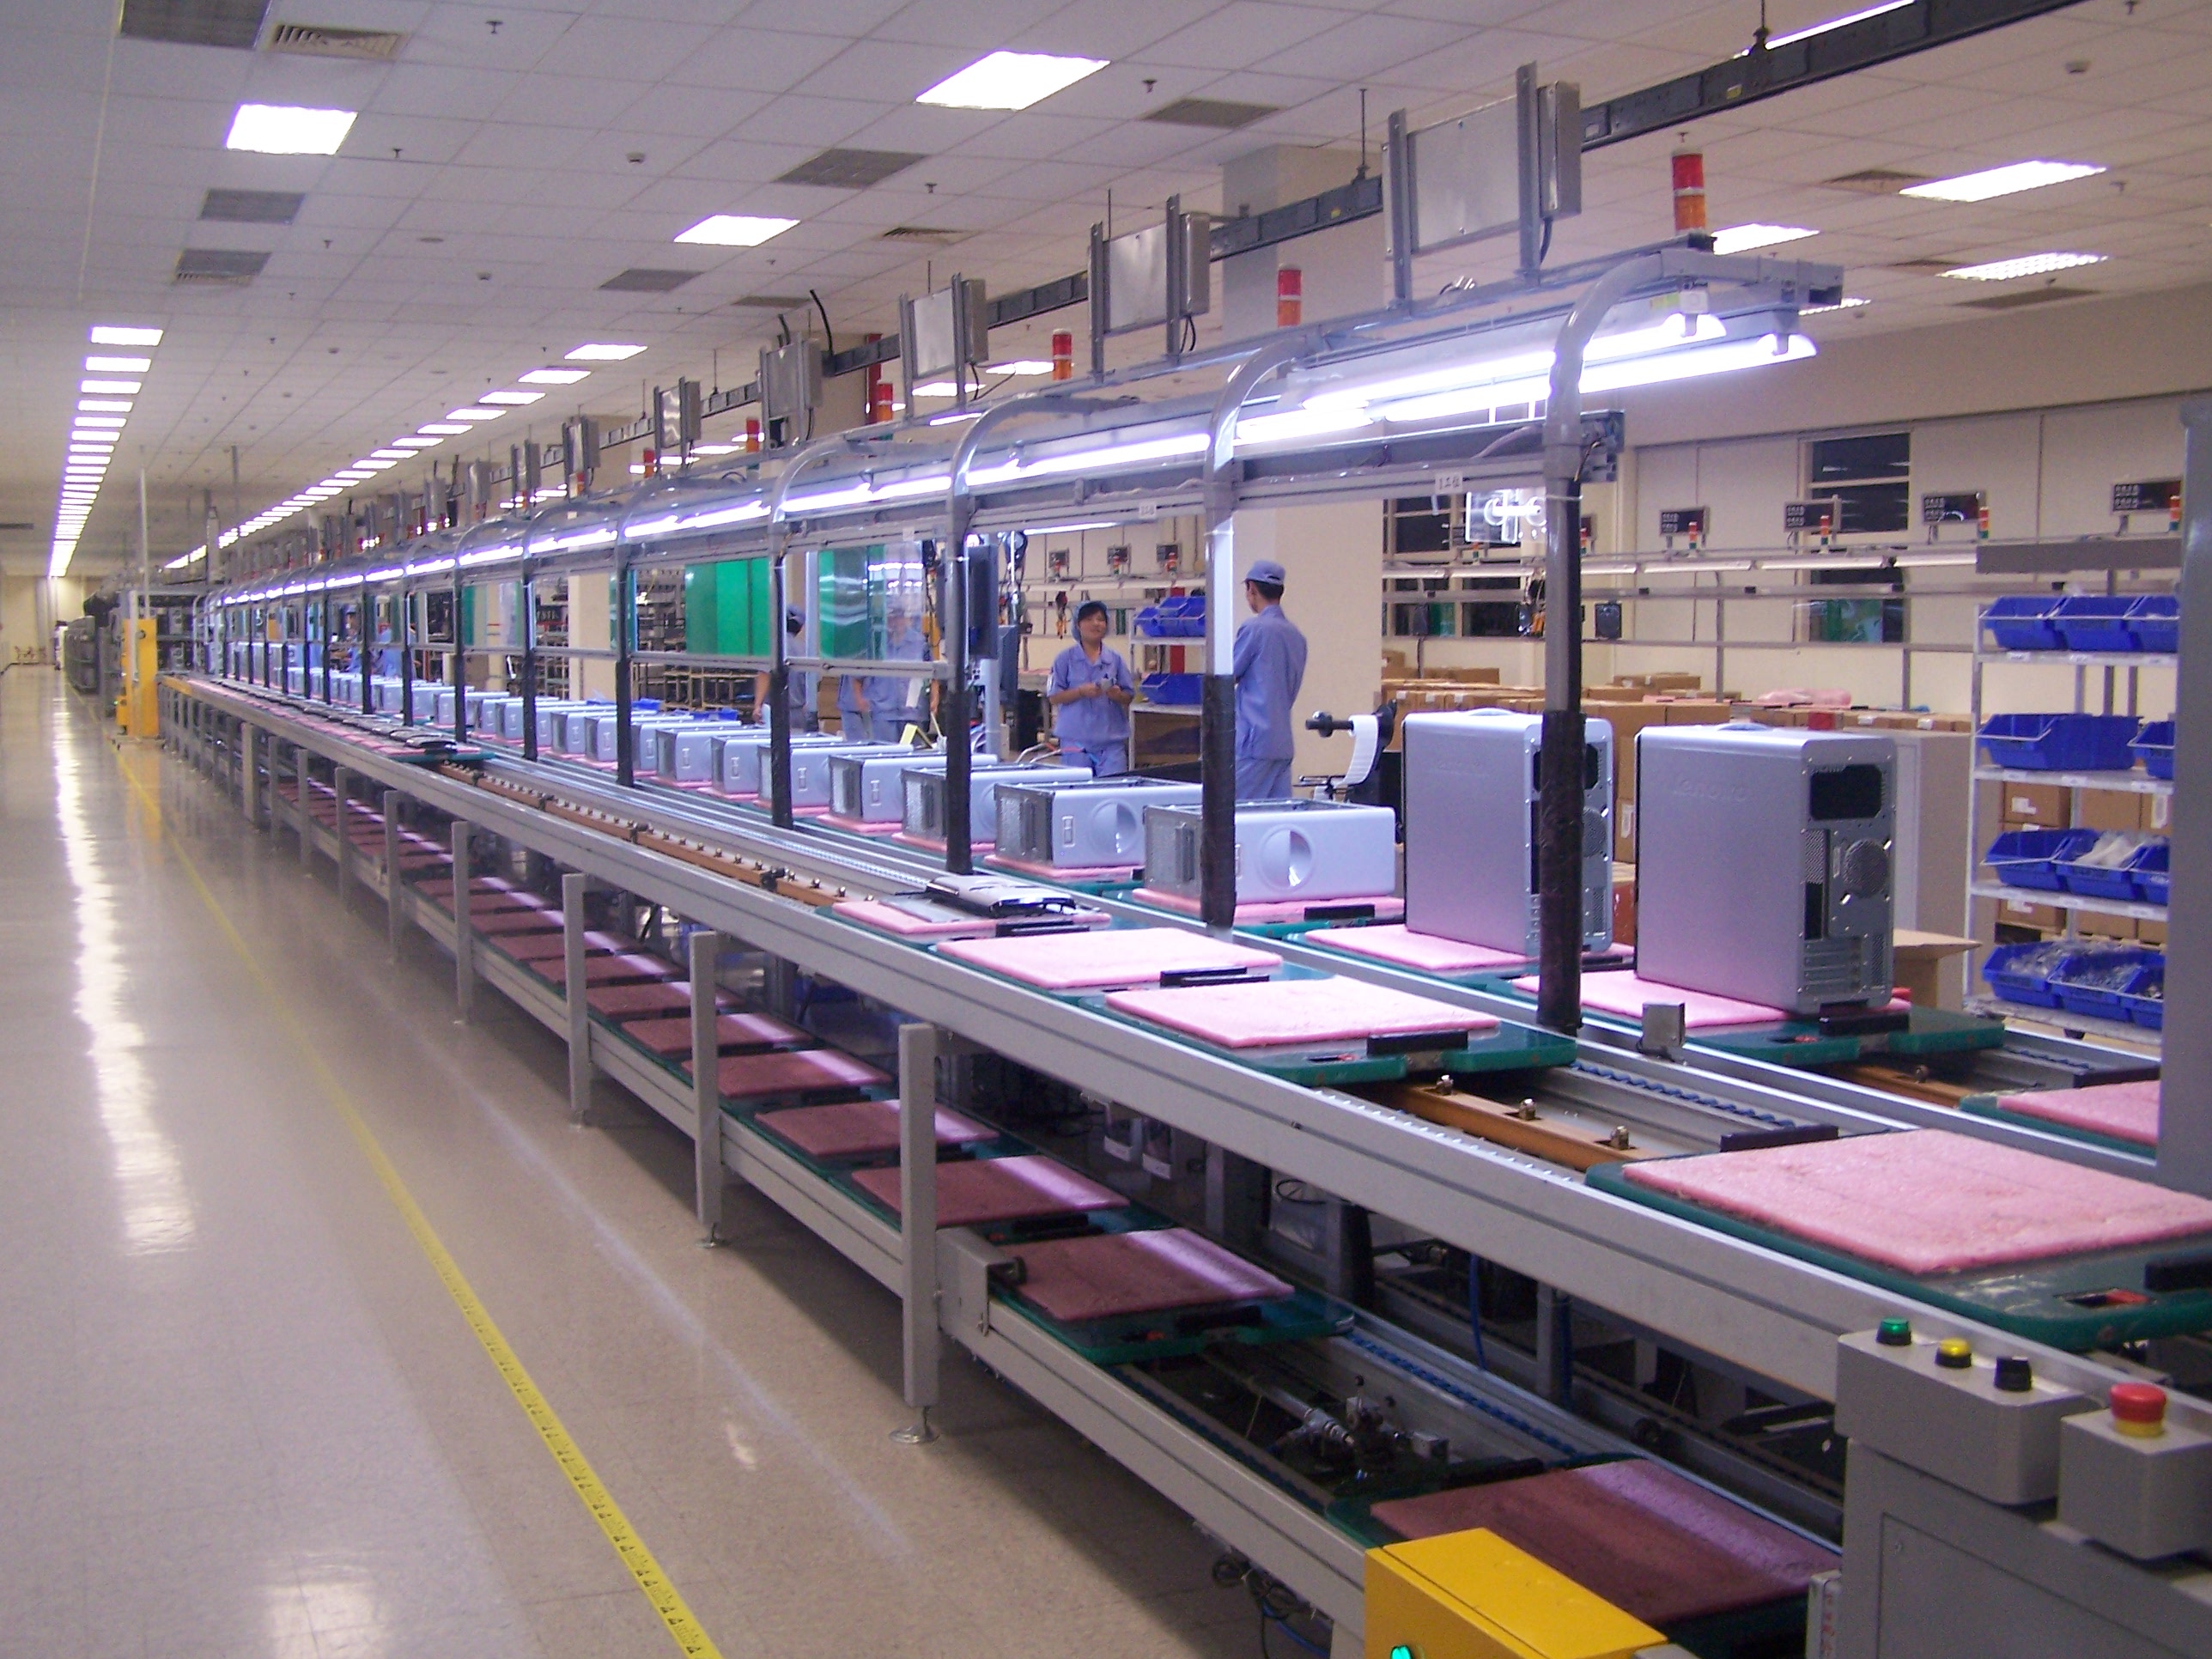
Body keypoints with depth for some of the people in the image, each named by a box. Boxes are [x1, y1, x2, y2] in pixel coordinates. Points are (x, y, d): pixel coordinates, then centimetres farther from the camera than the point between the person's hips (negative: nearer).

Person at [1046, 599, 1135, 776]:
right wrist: (1081, 691, -16)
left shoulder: (1115, 659, 10)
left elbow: (1129, 696, 11)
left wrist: (1118, 695, -12)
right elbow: (1054, 696, -2)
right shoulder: (1066, 659, 3)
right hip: (1076, 739, -2)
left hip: (1111, 739, 2)